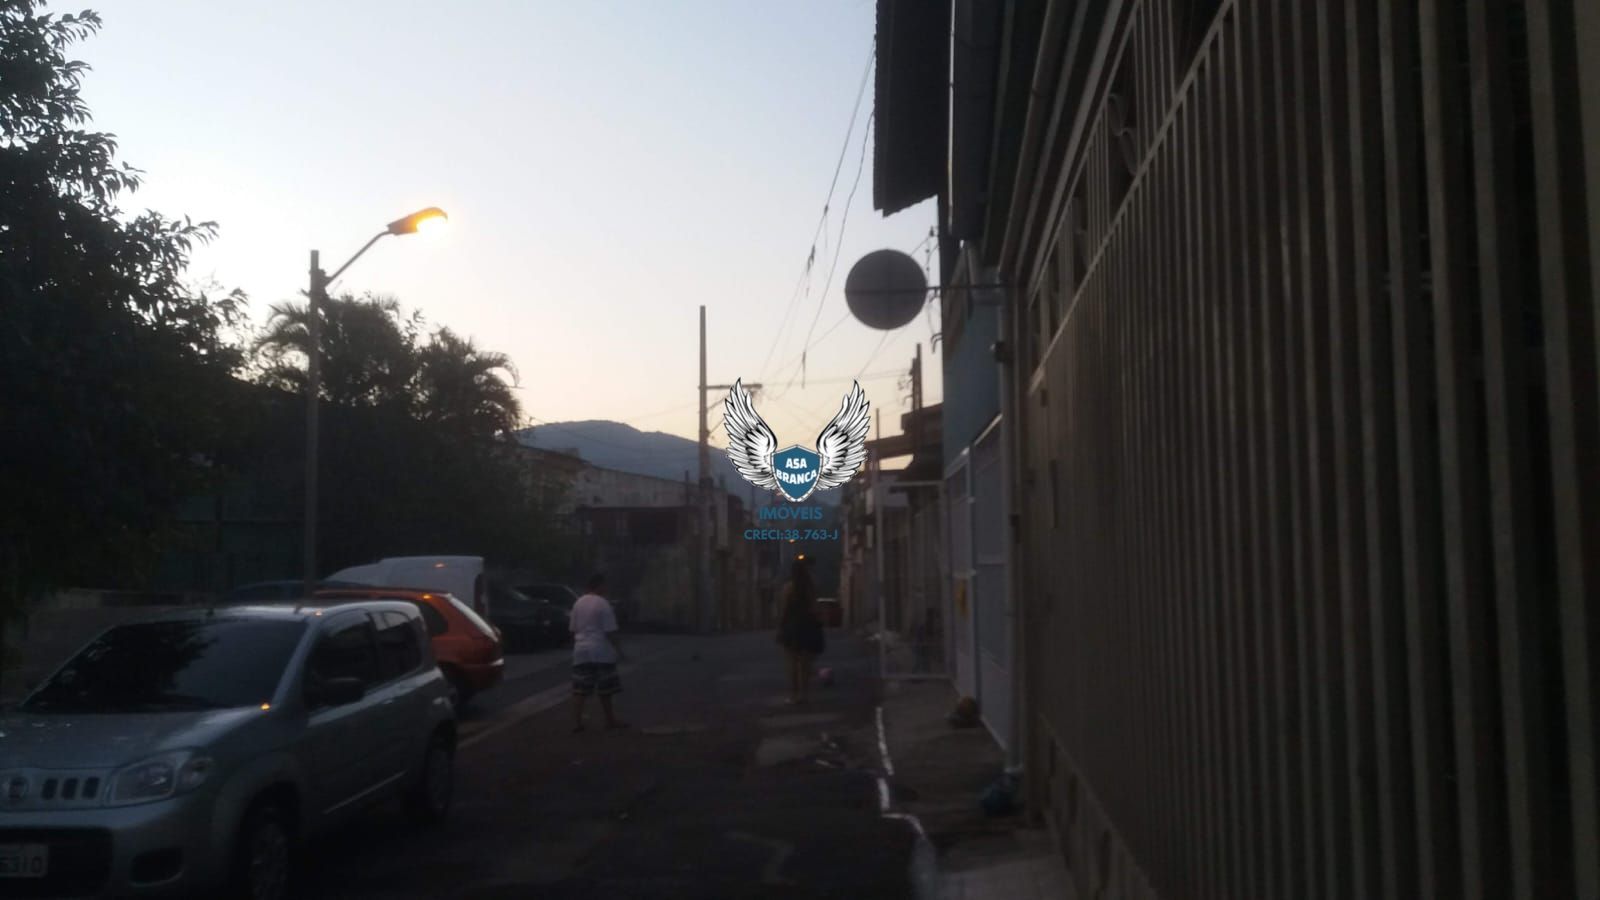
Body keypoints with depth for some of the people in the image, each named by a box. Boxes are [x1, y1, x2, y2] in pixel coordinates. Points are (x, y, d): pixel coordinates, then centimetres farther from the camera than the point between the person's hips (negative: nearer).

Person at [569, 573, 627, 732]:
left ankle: (576, 722, -3)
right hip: (601, 652, -5)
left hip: (581, 652, 6)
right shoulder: (603, 604, -9)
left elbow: (573, 629, 14)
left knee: (580, 689, 3)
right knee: (605, 689, 5)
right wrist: (618, 649, -7)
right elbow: (610, 631, -12)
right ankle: (610, 720, 13)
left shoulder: (578, 603, 11)